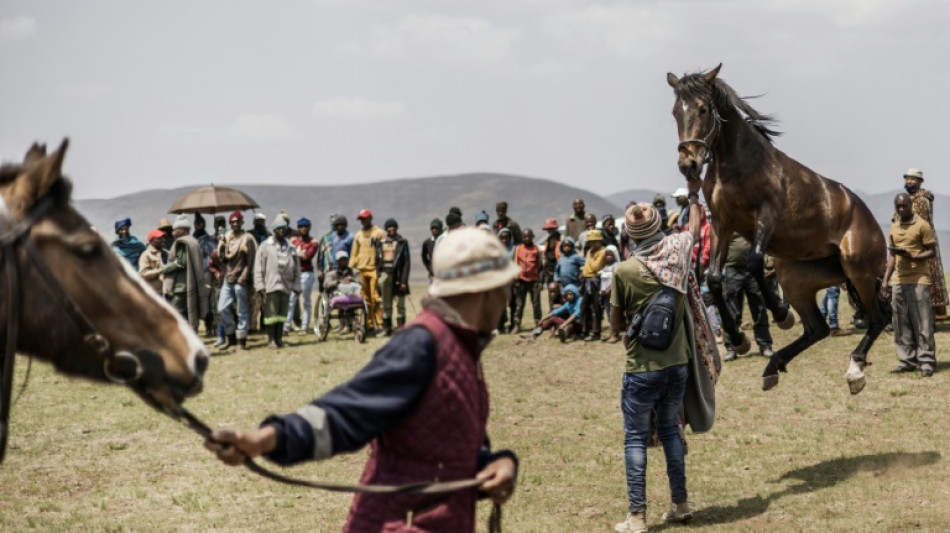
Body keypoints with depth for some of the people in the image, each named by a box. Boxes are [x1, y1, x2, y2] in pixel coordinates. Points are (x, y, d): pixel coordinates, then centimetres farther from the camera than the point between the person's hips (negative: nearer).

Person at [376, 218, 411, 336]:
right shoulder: (381, 242, 12)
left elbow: (406, 263, -4)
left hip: (397, 276, -3)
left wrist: (404, 281, -10)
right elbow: (377, 261, 14)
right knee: (386, 305, 8)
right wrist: (378, 276, 5)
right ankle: (386, 329, 14)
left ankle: (401, 329, 2)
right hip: (385, 275, 3)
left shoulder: (402, 242, 1)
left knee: (400, 304, -2)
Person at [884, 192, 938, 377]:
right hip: (898, 281, 6)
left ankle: (926, 361, -2)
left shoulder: (922, 225, -4)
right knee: (902, 324, 6)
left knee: (922, 323, -5)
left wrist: (912, 257, -22)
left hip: (918, 280, -6)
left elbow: (931, 251, -5)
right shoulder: (893, 228, 15)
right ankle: (907, 360, 12)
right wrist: (886, 280, 13)